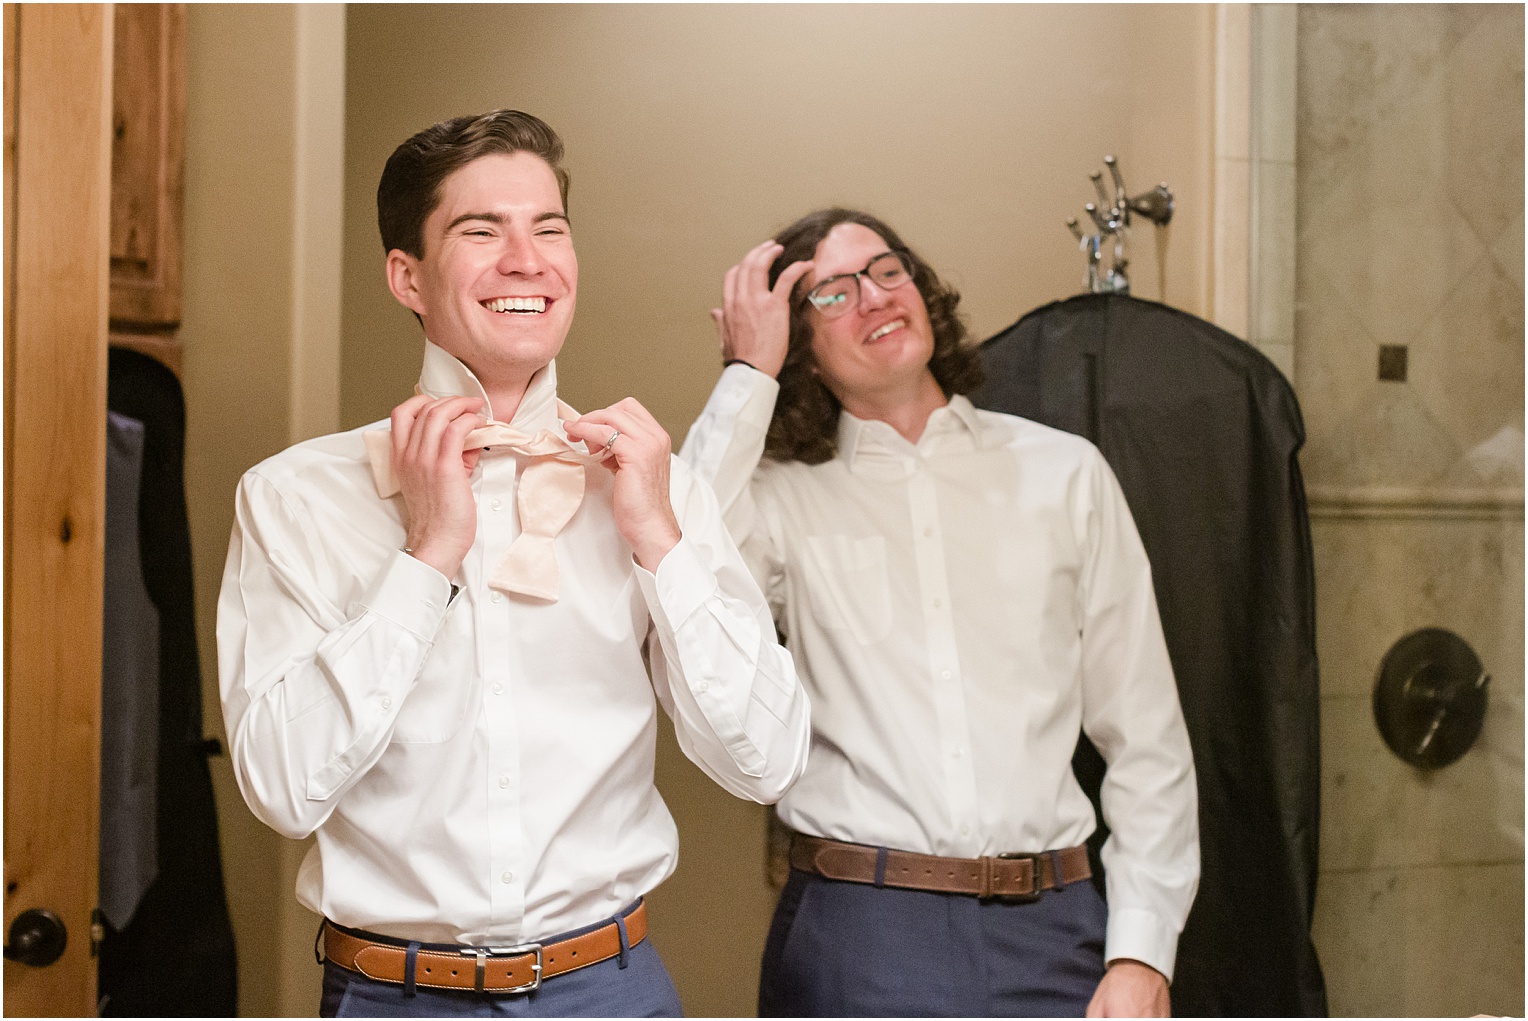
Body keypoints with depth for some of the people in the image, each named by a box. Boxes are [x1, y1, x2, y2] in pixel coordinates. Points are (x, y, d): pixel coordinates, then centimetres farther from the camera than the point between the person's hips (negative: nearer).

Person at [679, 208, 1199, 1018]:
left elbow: (1145, 736, 7)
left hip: (1049, 929, 2)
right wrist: (748, 374, -9)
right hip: (854, 934, -1)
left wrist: (1141, 954, -2)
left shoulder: (1065, 474, 7)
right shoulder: (784, 497, 3)